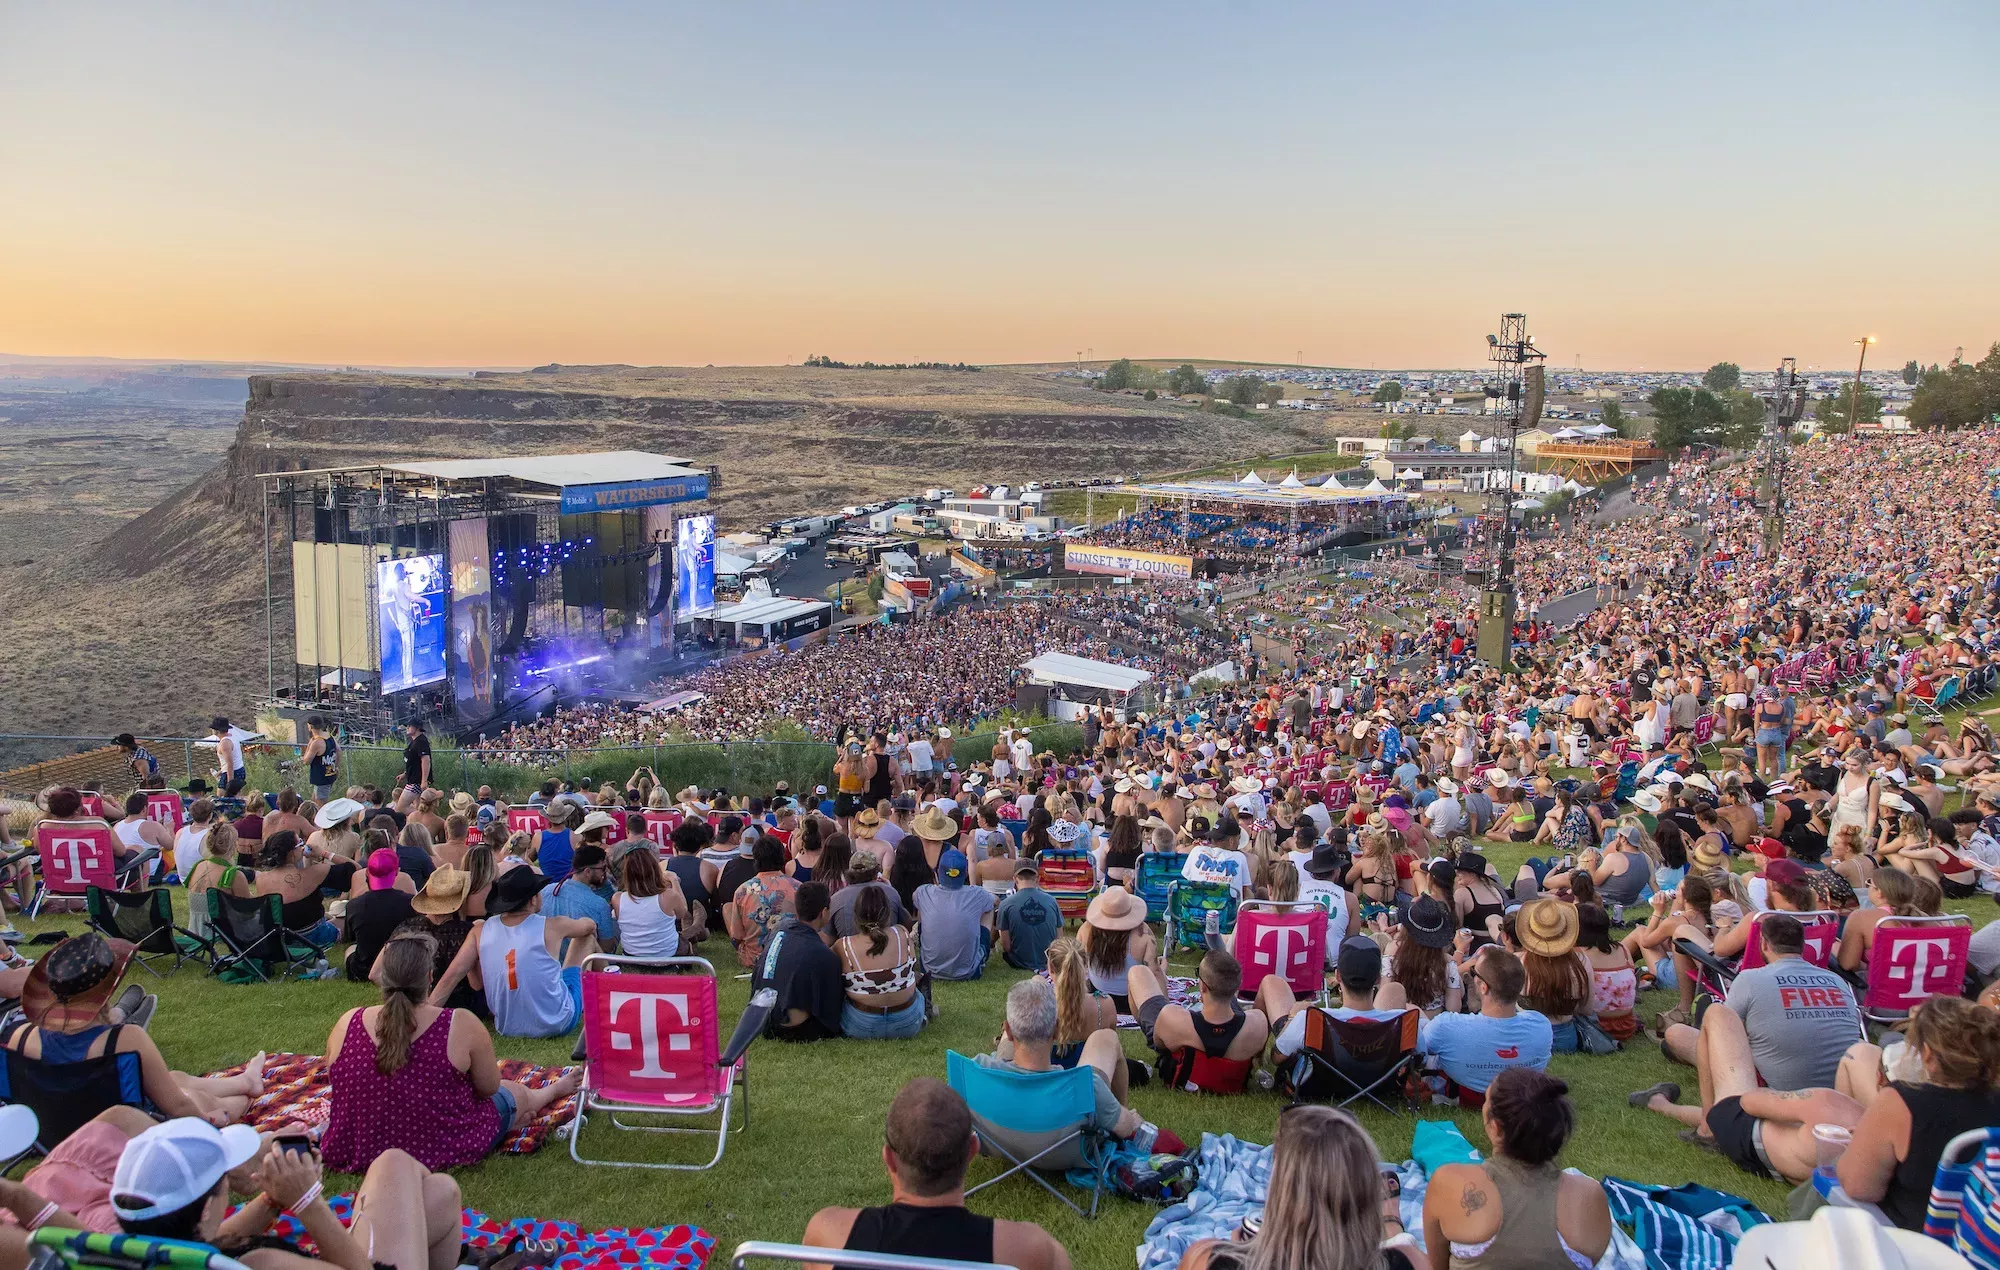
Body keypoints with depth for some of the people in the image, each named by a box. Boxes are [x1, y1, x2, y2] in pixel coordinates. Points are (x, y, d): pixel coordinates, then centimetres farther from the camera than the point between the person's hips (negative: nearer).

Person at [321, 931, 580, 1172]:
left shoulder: (347, 1024, -14)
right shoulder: (460, 1026, -24)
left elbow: (338, 1086, 5)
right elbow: (488, 1088, -10)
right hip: (444, 1150, -4)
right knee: (515, 1092, 26)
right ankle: (553, 1091, 58)